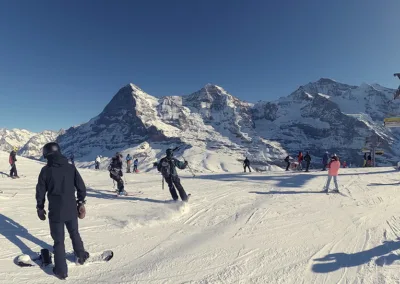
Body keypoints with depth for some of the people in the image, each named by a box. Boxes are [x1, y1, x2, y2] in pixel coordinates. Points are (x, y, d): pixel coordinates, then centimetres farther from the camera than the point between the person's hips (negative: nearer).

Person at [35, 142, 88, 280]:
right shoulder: (71, 167, -4)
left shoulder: (46, 170, -9)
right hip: (71, 209, 2)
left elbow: (40, 192, -2)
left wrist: (40, 208, 13)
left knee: (59, 240, 12)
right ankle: (81, 256, 40)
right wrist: (81, 202, 11)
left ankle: (61, 271, 21)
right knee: (74, 233, 25)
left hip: (55, 211, -2)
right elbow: (81, 187, -3)